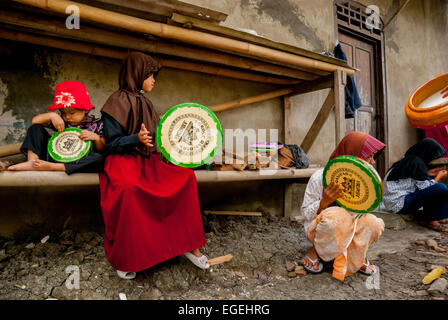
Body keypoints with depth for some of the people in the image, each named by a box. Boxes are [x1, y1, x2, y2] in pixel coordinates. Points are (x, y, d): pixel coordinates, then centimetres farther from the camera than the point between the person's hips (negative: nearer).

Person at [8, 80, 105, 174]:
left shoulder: (96, 124, 2)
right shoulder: (61, 121, 10)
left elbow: (102, 149, -3)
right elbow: (35, 120, 8)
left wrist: (96, 138, -24)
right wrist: (51, 115, -9)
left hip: (77, 163, -3)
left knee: (99, 159, -39)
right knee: (35, 128, 5)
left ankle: (49, 166, -40)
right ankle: (32, 160, -16)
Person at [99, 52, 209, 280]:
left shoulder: (144, 102, 19)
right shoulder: (117, 102, -4)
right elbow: (112, 143, -8)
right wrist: (137, 139, -24)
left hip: (147, 160, 7)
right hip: (123, 160, -6)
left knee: (186, 176, -16)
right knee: (129, 188, -39)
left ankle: (188, 244, -8)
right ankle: (124, 258, -18)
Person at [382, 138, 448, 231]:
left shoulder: (408, 159, 12)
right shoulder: (416, 162, -15)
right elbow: (425, 187, -12)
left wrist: (428, 173, 19)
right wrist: (439, 177, 4)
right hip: (399, 205, -10)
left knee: (431, 180, 21)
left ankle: (426, 217, 18)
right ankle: (429, 220, 3)